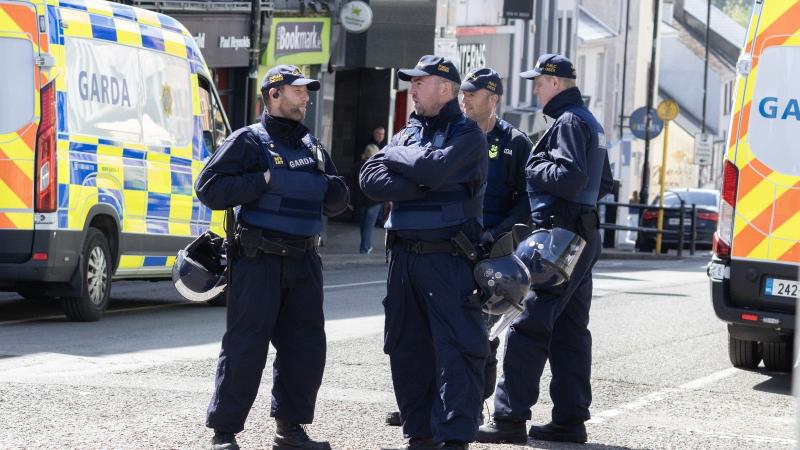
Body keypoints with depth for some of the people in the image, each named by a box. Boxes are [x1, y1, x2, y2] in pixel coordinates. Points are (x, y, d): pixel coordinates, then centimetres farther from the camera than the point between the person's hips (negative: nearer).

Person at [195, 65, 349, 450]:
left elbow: (338, 199, 23)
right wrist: (263, 181, -16)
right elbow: (209, 188, -11)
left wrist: (325, 184, 0)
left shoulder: (312, 147, 17)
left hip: (303, 261, 7)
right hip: (259, 262, -7)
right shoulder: (249, 141, -3)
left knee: (306, 346, 8)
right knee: (245, 347, -5)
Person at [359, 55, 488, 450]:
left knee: (456, 350, -9)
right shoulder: (407, 134, 16)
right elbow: (371, 180, 1)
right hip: (404, 256, 7)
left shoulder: (467, 134, -2)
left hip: (449, 259, -7)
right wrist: (420, 185, -13)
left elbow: (435, 168, -20)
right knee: (407, 351, 9)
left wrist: (396, 154, -3)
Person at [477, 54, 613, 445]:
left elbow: (570, 176, -24)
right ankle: (570, 420, 12)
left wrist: (535, 166, -9)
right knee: (570, 331, 11)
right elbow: (603, 184, 25)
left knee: (529, 328, -10)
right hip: (583, 239, 11)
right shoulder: (590, 123, 20)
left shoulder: (569, 123, -12)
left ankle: (509, 419, -11)